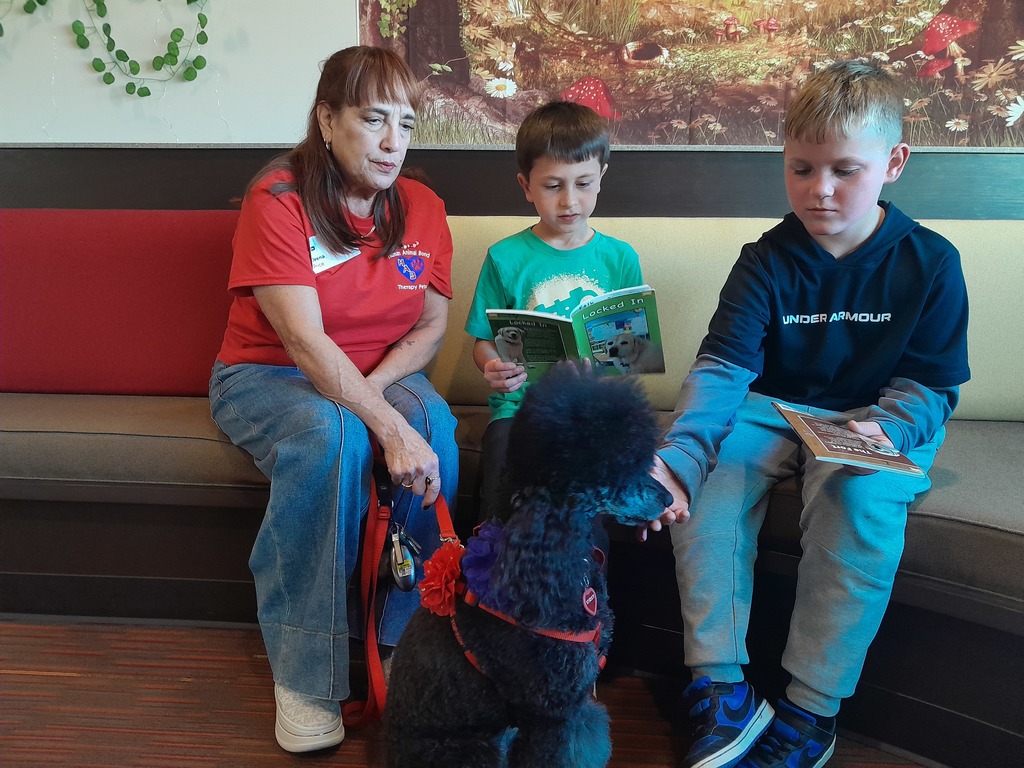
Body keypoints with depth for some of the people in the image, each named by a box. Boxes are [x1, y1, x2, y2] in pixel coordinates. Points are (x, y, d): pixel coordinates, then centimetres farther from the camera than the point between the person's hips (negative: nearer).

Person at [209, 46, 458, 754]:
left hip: (382, 373, 4)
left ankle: (412, 640, -14)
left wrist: (375, 386, -18)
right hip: (266, 376, -3)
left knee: (437, 426, -29)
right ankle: (304, 673, -23)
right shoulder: (277, 201, -16)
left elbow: (432, 324, 1)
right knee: (329, 434, -37)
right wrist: (387, 427, -36)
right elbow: (304, 338, -26)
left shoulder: (422, 208, 0)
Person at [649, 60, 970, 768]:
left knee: (860, 498, -34)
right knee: (705, 478, -27)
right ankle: (721, 689, -18)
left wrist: (883, 430, -25)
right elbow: (721, 370, -15)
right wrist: (676, 458, -33)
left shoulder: (930, 263, -3)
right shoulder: (767, 261, -3)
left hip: (881, 425, -1)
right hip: (775, 412, 2)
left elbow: (931, 385, -1)